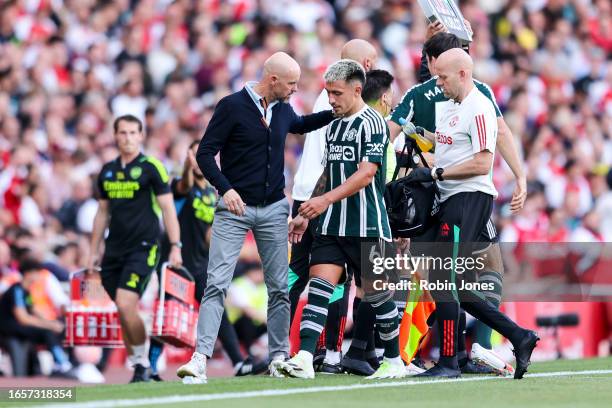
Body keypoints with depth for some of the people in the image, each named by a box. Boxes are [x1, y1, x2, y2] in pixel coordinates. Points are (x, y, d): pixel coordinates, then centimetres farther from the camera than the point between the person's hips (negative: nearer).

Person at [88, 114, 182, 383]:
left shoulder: (152, 168, -4)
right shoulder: (107, 171, 13)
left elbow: (167, 208, -5)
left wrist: (175, 246, -13)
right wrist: (93, 252, 17)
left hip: (142, 247, -6)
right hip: (114, 250, 6)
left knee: (125, 304, -18)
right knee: (123, 311, 4)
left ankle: (142, 363, -3)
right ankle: (138, 368, 13)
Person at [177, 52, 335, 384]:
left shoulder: (283, 110, 8)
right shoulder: (232, 106, -10)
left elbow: (300, 125, 34)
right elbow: (205, 153, -11)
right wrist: (225, 188, -24)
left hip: (273, 209, 6)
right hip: (235, 208, -6)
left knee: (279, 288, 7)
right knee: (217, 283, -13)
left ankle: (279, 357, 17)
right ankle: (200, 359, -18)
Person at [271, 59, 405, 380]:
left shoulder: (371, 122, -10)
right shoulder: (334, 126, 15)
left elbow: (366, 173, -20)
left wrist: (326, 200, -28)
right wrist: (305, 215, 22)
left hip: (366, 226, -7)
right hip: (331, 225, 7)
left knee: (376, 293, 3)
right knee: (319, 286, -8)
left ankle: (394, 362, 19)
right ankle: (303, 359, -18)